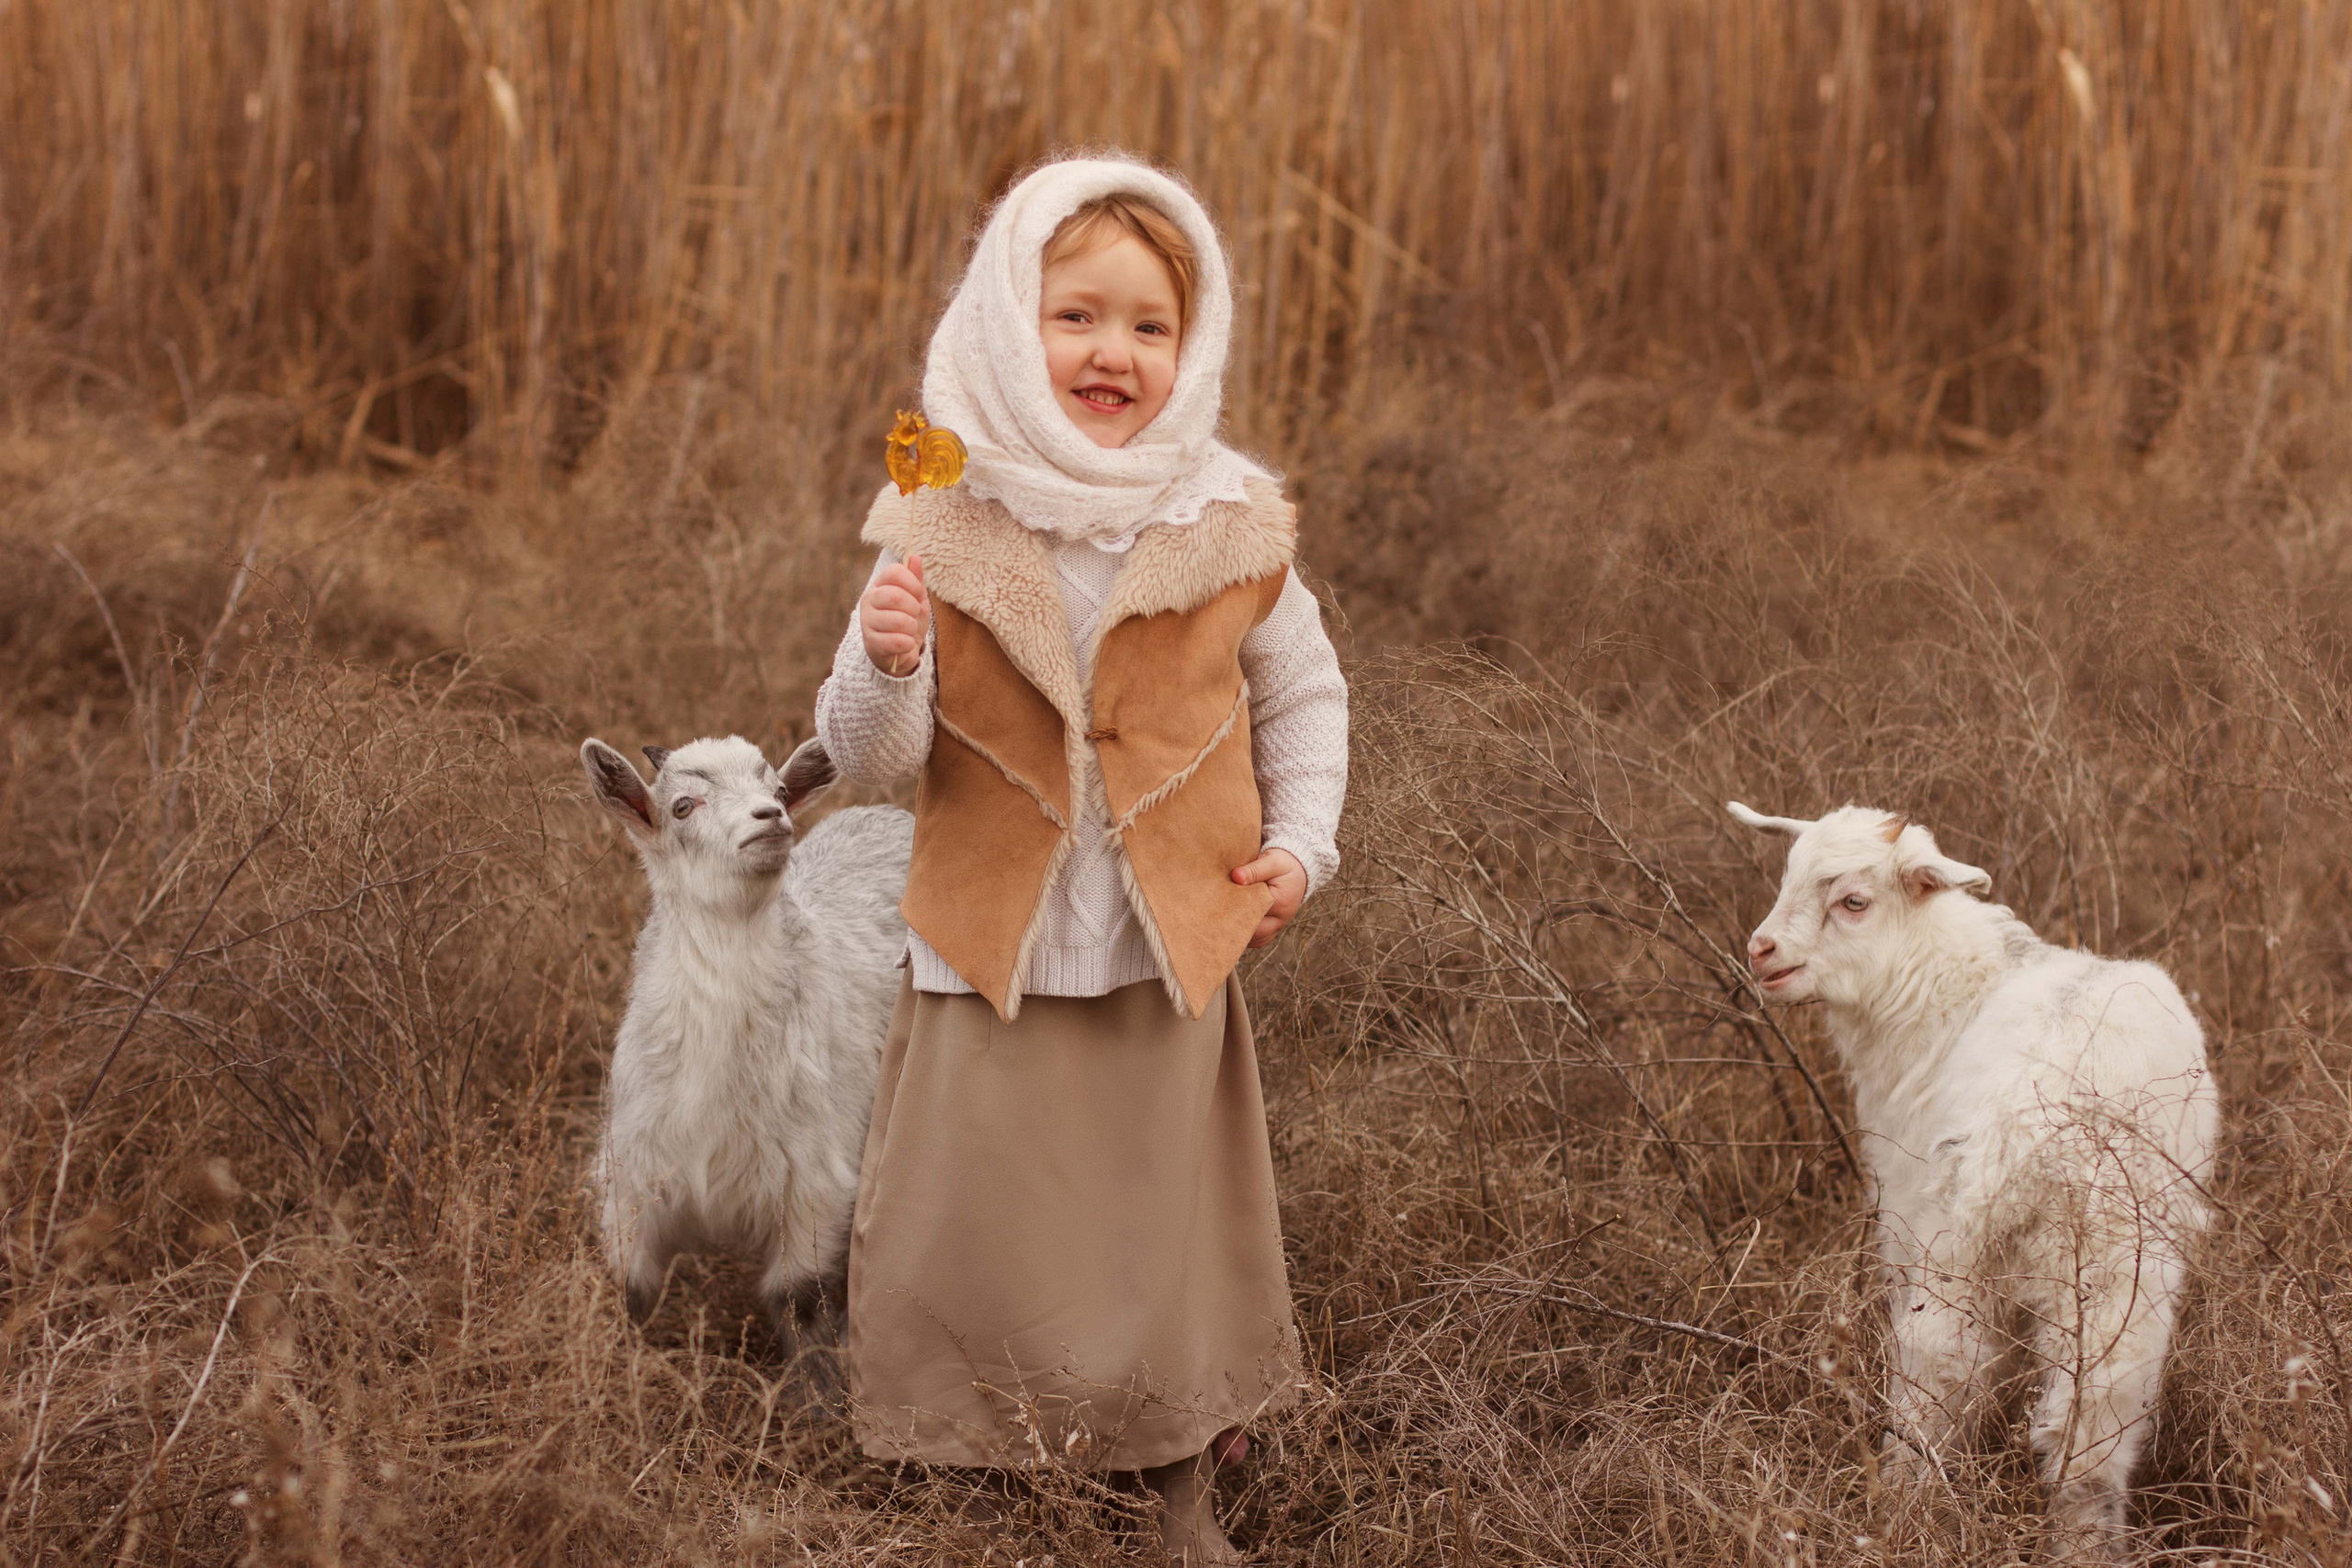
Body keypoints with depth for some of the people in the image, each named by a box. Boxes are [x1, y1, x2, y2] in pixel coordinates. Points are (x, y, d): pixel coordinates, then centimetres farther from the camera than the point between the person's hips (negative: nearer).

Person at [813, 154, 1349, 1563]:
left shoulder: (1229, 522, -5)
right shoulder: (943, 531, -8)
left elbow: (1306, 696, 10)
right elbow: (868, 754, -7)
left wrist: (1300, 844, -2)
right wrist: (887, 666, -27)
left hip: (1170, 956, 1)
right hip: (995, 956, -1)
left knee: (1174, 1234, 12)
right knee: (969, 1235, 4)